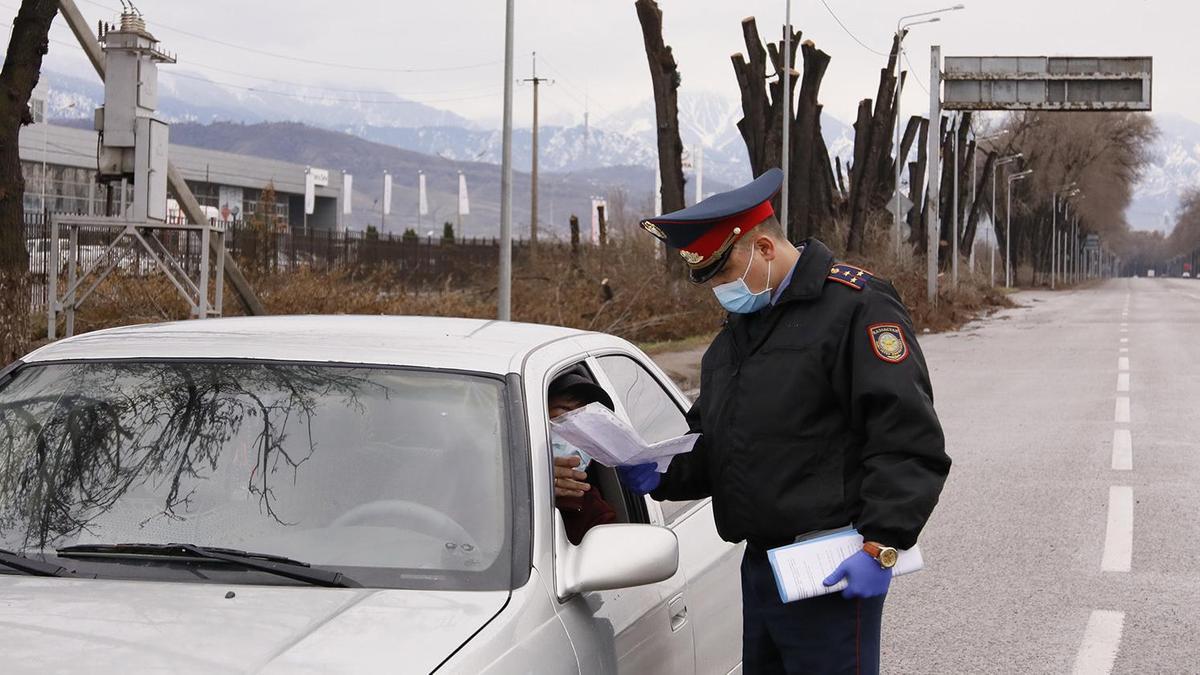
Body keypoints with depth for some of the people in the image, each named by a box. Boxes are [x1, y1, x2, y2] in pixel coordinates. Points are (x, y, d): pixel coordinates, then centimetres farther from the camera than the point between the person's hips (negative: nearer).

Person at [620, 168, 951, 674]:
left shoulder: (854, 308, -10)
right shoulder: (733, 337, 19)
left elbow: (909, 441, -17)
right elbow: (709, 443, 24)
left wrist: (882, 544, -22)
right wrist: (660, 475, 3)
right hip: (759, 567, 9)